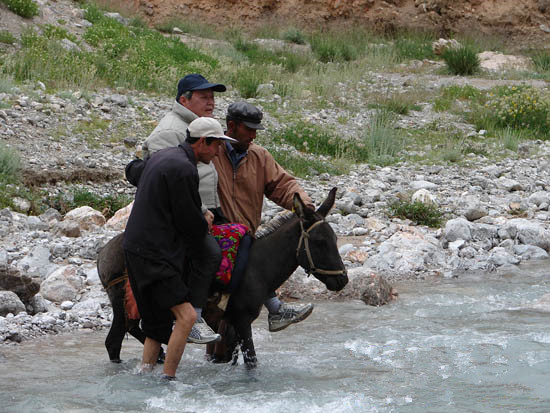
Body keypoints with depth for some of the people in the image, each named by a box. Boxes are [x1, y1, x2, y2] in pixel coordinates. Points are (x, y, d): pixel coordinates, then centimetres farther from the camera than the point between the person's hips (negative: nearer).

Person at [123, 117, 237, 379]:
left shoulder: (160, 157, 15)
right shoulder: (183, 168, -17)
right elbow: (189, 221, -14)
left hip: (138, 247, 11)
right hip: (154, 256, -11)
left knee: (159, 321, 16)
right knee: (186, 316, -15)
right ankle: (168, 378, -14)